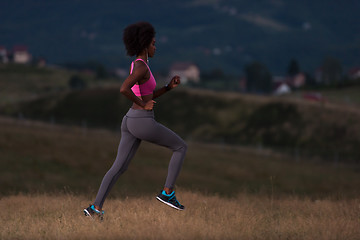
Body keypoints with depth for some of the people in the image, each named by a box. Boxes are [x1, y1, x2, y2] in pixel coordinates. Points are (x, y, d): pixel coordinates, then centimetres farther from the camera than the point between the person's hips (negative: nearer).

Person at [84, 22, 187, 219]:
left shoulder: (137, 66, 16)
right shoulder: (142, 67, -17)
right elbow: (123, 89, -32)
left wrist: (170, 86, 13)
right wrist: (143, 105, -18)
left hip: (131, 121, 9)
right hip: (143, 123, -9)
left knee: (119, 167, 7)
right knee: (181, 147, 9)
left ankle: (96, 207, -1)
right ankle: (167, 192, 8)